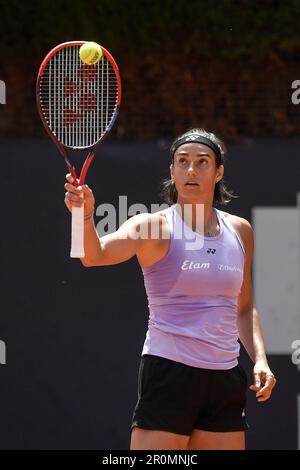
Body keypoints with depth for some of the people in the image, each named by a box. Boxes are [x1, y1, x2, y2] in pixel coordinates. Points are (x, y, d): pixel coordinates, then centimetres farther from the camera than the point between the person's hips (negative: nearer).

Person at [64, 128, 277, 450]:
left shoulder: (240, 231, 11)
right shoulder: (153, 226, -5)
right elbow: (95, 255, -24)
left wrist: (259, 358, 9)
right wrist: (85, 215, -44)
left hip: (226, 382, 5)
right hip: (169, 374, -5)